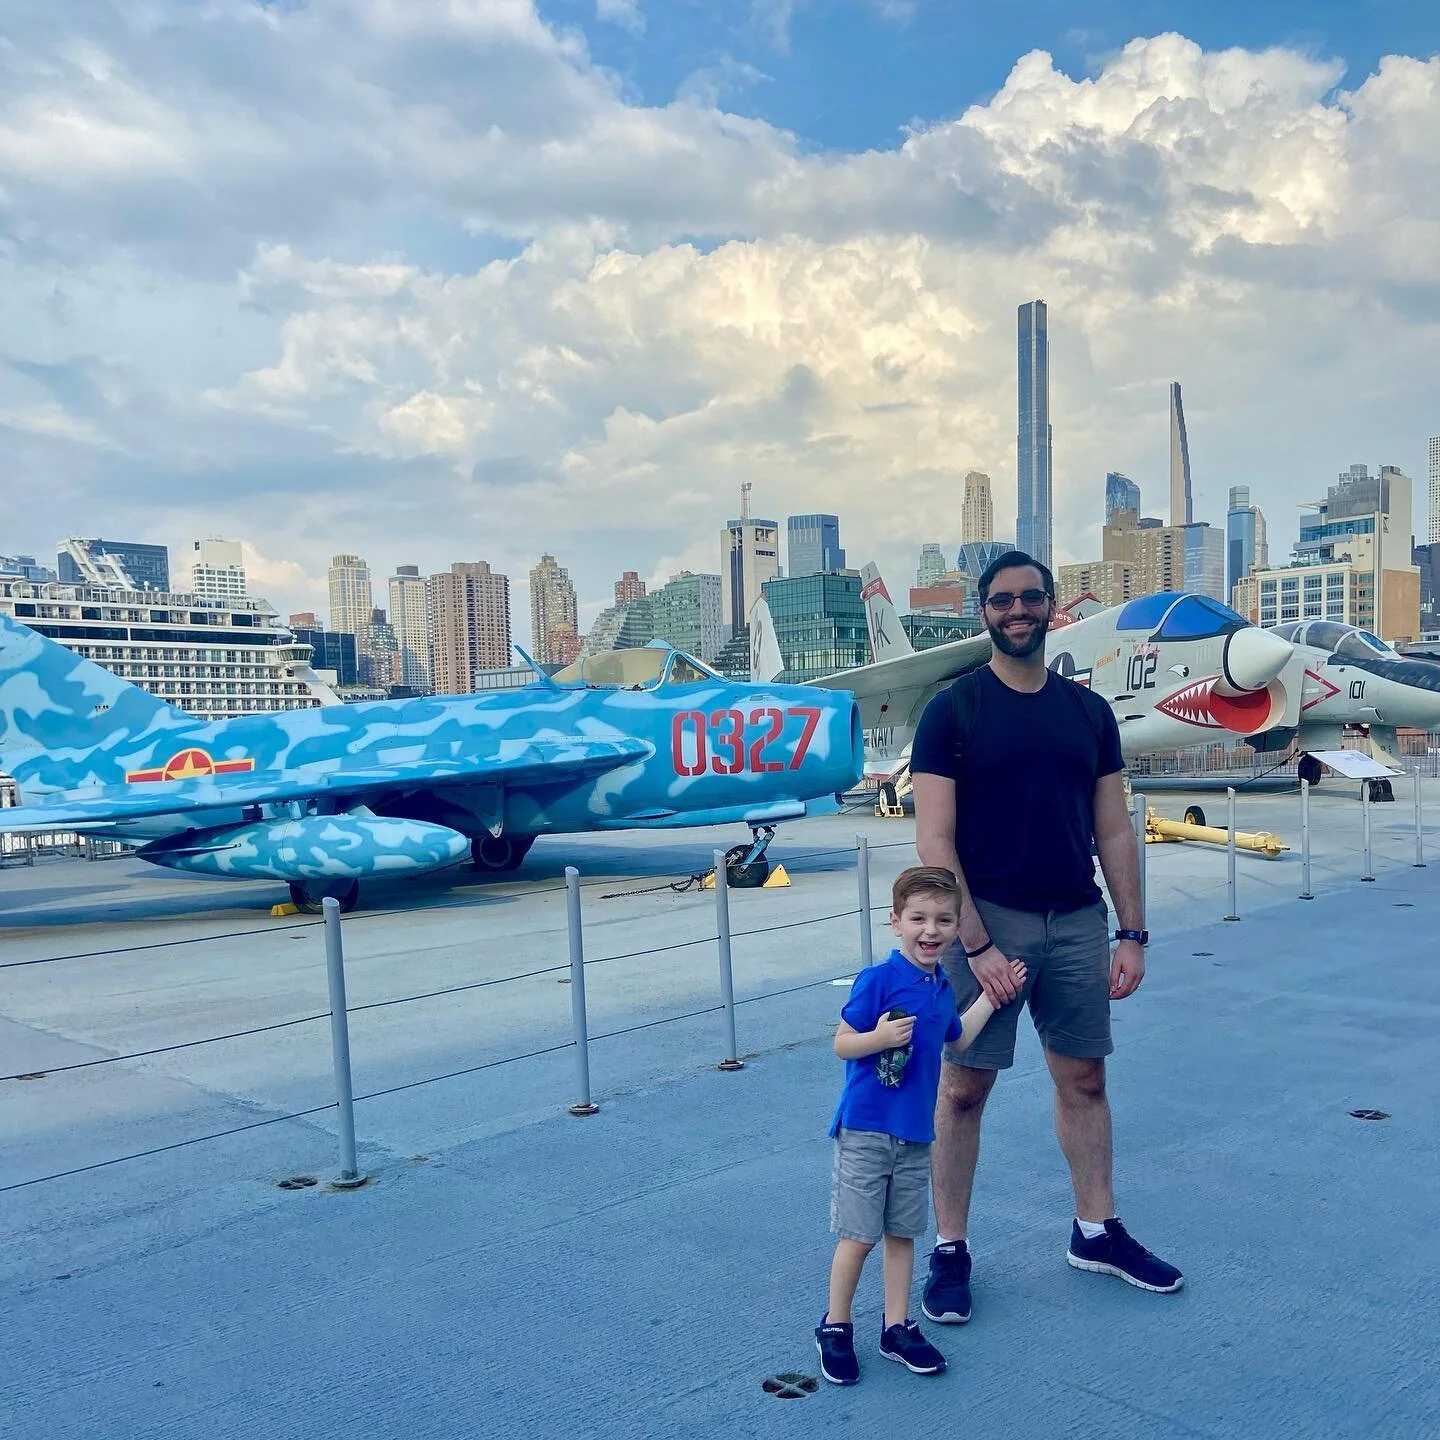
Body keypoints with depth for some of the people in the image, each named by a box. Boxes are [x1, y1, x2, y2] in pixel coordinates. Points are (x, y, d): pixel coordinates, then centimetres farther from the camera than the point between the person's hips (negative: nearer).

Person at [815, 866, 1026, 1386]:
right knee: (859, 1236, 3)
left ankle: (898, 1329, 29)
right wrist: (879, 1038, -31)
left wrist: (992, 994, 17)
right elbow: (841, 1044, -13)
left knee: (901, 1233, 16)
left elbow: (957, 1040, 23)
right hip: (865, 1130, -6)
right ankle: (835, 1329, 21)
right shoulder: (878, 979, -17)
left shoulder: (942, 987, 5)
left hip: (916, 1133, 6)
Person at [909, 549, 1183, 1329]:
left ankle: (1097, 1231, 31)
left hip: (1077, 920, 4)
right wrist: (977, 945, -15)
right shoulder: (953, 710, -5)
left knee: (1084, 1079, 14)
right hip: (987, 919, -4)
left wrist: (1132, 933, 6)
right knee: (963, 1087, 2)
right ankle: (949, 1250, 16)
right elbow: (934, 841, -9)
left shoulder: (1088, 710, 9)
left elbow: (1114, 831, 11)